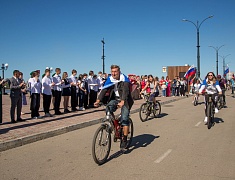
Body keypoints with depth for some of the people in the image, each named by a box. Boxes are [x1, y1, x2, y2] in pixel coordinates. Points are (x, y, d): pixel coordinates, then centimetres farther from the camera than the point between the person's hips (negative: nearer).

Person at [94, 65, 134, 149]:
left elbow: (125, 91, -32)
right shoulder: (110, 79, -5)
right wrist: (98, 100, -32)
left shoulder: (124, 79, -18)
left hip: (125, 101, -4)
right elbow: (104, 89, -16)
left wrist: (122, 102, -49)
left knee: (124, 119, -14)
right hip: (114, 99, 4)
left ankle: (124, 139, -3)